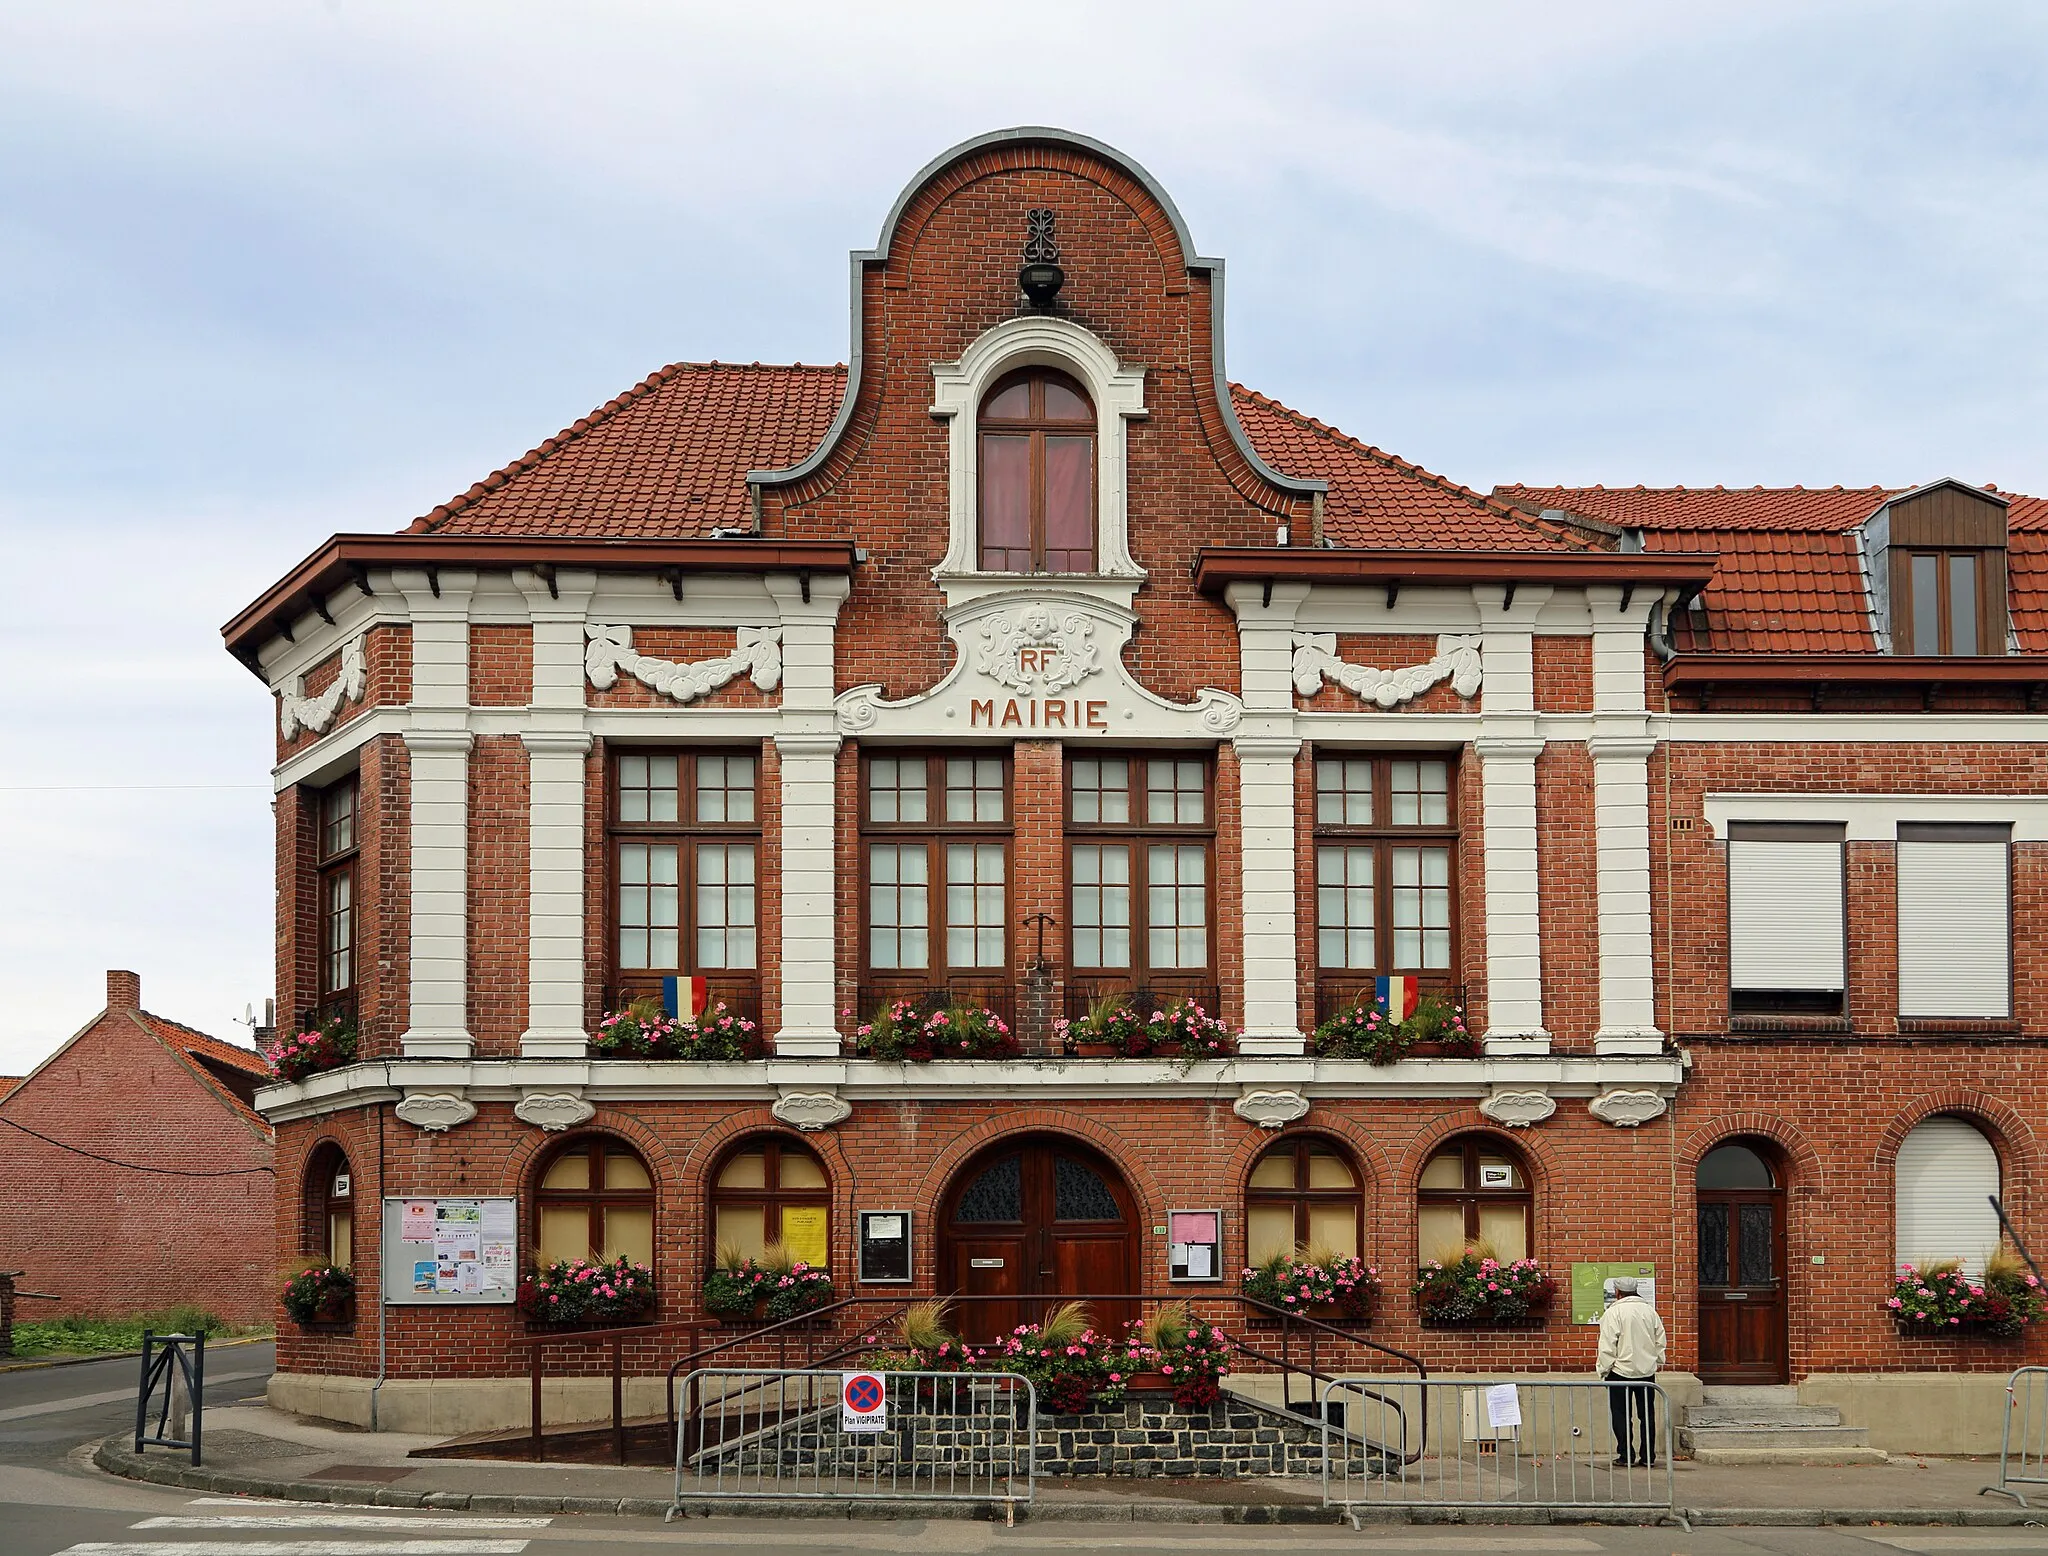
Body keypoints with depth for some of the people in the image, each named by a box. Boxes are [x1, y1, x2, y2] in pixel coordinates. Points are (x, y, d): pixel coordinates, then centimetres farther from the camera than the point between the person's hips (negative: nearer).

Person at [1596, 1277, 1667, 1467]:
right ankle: (1648, 1456, 10)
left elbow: (1607, 1346, -11)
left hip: (1621, 1372, -5)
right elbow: (1660, 1342, 12)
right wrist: (1657, 1362, 22)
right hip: (1647, 1372, 5)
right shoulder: (1650, 1311, 6)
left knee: (1621, 1415, 3)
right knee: (1647, 1415, 10)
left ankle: (1626, 1455, 2)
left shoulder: (1613, 1312, -10)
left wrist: (1604, 1371, -3)